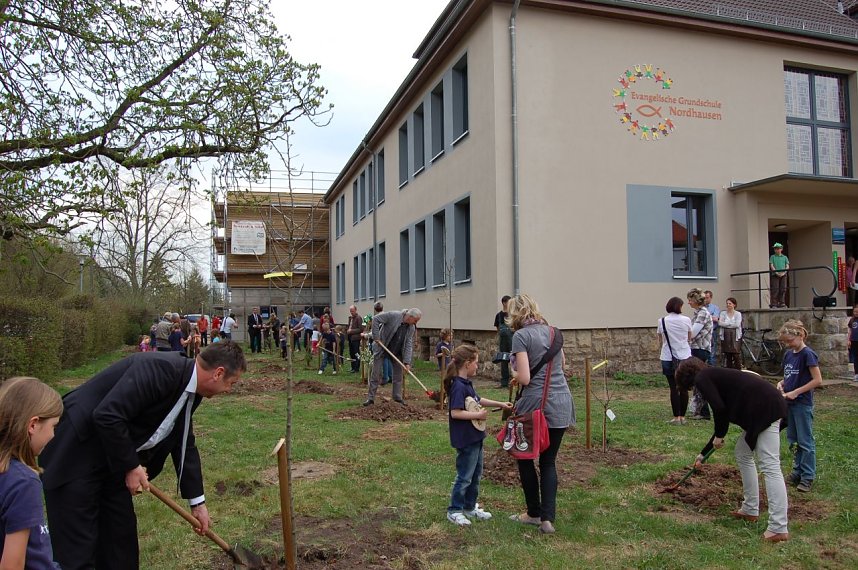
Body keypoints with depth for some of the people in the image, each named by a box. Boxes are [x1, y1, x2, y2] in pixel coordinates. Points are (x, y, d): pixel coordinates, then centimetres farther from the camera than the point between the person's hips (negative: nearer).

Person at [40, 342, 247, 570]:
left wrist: (197, 502, 16)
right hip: (74, 456, -9)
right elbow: (107, 416, -31)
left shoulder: (190, 392, 3)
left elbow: (184, 445, 13)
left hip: (111, 460, 9)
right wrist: (131, 466, -19)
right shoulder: (161, 369, -27)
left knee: (122, 534, 13)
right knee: (77, 549, -3)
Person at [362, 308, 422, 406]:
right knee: (375, 373, -2)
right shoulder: (393, 315, -25)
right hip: (381, 348, -5)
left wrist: (407, 362, -16)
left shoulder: (412, 328, -9)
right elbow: (375, 319, -22)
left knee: (398, 373, 8)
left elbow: (408, 344, -9)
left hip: (397, 351, 5)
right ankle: (370, 398, 5)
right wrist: (376, 337, -24)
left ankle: (397, 397, 21)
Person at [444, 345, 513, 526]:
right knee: (464, 477, 2)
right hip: (465, 439, -10)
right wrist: (478, 414, -21)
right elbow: (455, 413, -28)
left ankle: (470, 507, 33)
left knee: (476, 474, 19)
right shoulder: (458, 386, -22)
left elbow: (477, 400, 23)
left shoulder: (467, 384, 8)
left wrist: (500, 404, 20)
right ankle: (454, 511, 17)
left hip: (475, 437, 10)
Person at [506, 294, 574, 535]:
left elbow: (524, 378, -17)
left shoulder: (521, 336, -11)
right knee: (548, 461, 14)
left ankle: (534, 513, 25)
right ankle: (548, 518, 6)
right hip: (561, 404, 6)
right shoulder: (553, 332, 10)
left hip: (536, 404, -6)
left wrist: (514, 377, 3)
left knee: (525, 458, 15)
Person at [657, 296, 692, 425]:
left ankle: (676, 417, 3)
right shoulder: (686, 320, -3)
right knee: (684, 388, 7)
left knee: (674, 388, 2)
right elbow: (689, 338, 10)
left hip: (669, 358, -1)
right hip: (685, 357, 1)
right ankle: (682, 417, 11)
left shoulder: (662, 321, -4)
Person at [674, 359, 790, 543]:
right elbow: (723, 418, 32)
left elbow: (719, 409, -16)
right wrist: (703, 454, 39)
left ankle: (779, 529, -10)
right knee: (742, 454, 20)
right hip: (769, 406, 10)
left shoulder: (702, 378, 0)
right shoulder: (714, 376, 26)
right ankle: (750, 510, 26)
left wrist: (719, 436, 3)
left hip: (765, 408, -10)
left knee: (769, 466, -10)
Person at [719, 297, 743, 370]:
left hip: (735, 336, -2)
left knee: (736, 355, -8)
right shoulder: (723, 313, 8)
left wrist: (726, 324, -7)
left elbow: (737, 325, -10)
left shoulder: (738, 314, 4)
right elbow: (720, 323, -6)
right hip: (725, 336, 2)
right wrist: (731, 324, -9)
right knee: (727, 355, 4)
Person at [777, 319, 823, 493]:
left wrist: (796, 392, -19)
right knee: (793, 440, 15)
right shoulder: (788, 354, 8)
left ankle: (808, 477, 9)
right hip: (789, 403, 8)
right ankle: (798, 472, 25)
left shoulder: (808, 354, -15)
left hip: (803, 404, -8)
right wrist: (781, 383, -1)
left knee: (805, 441, 1)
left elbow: (818, 380, -18)